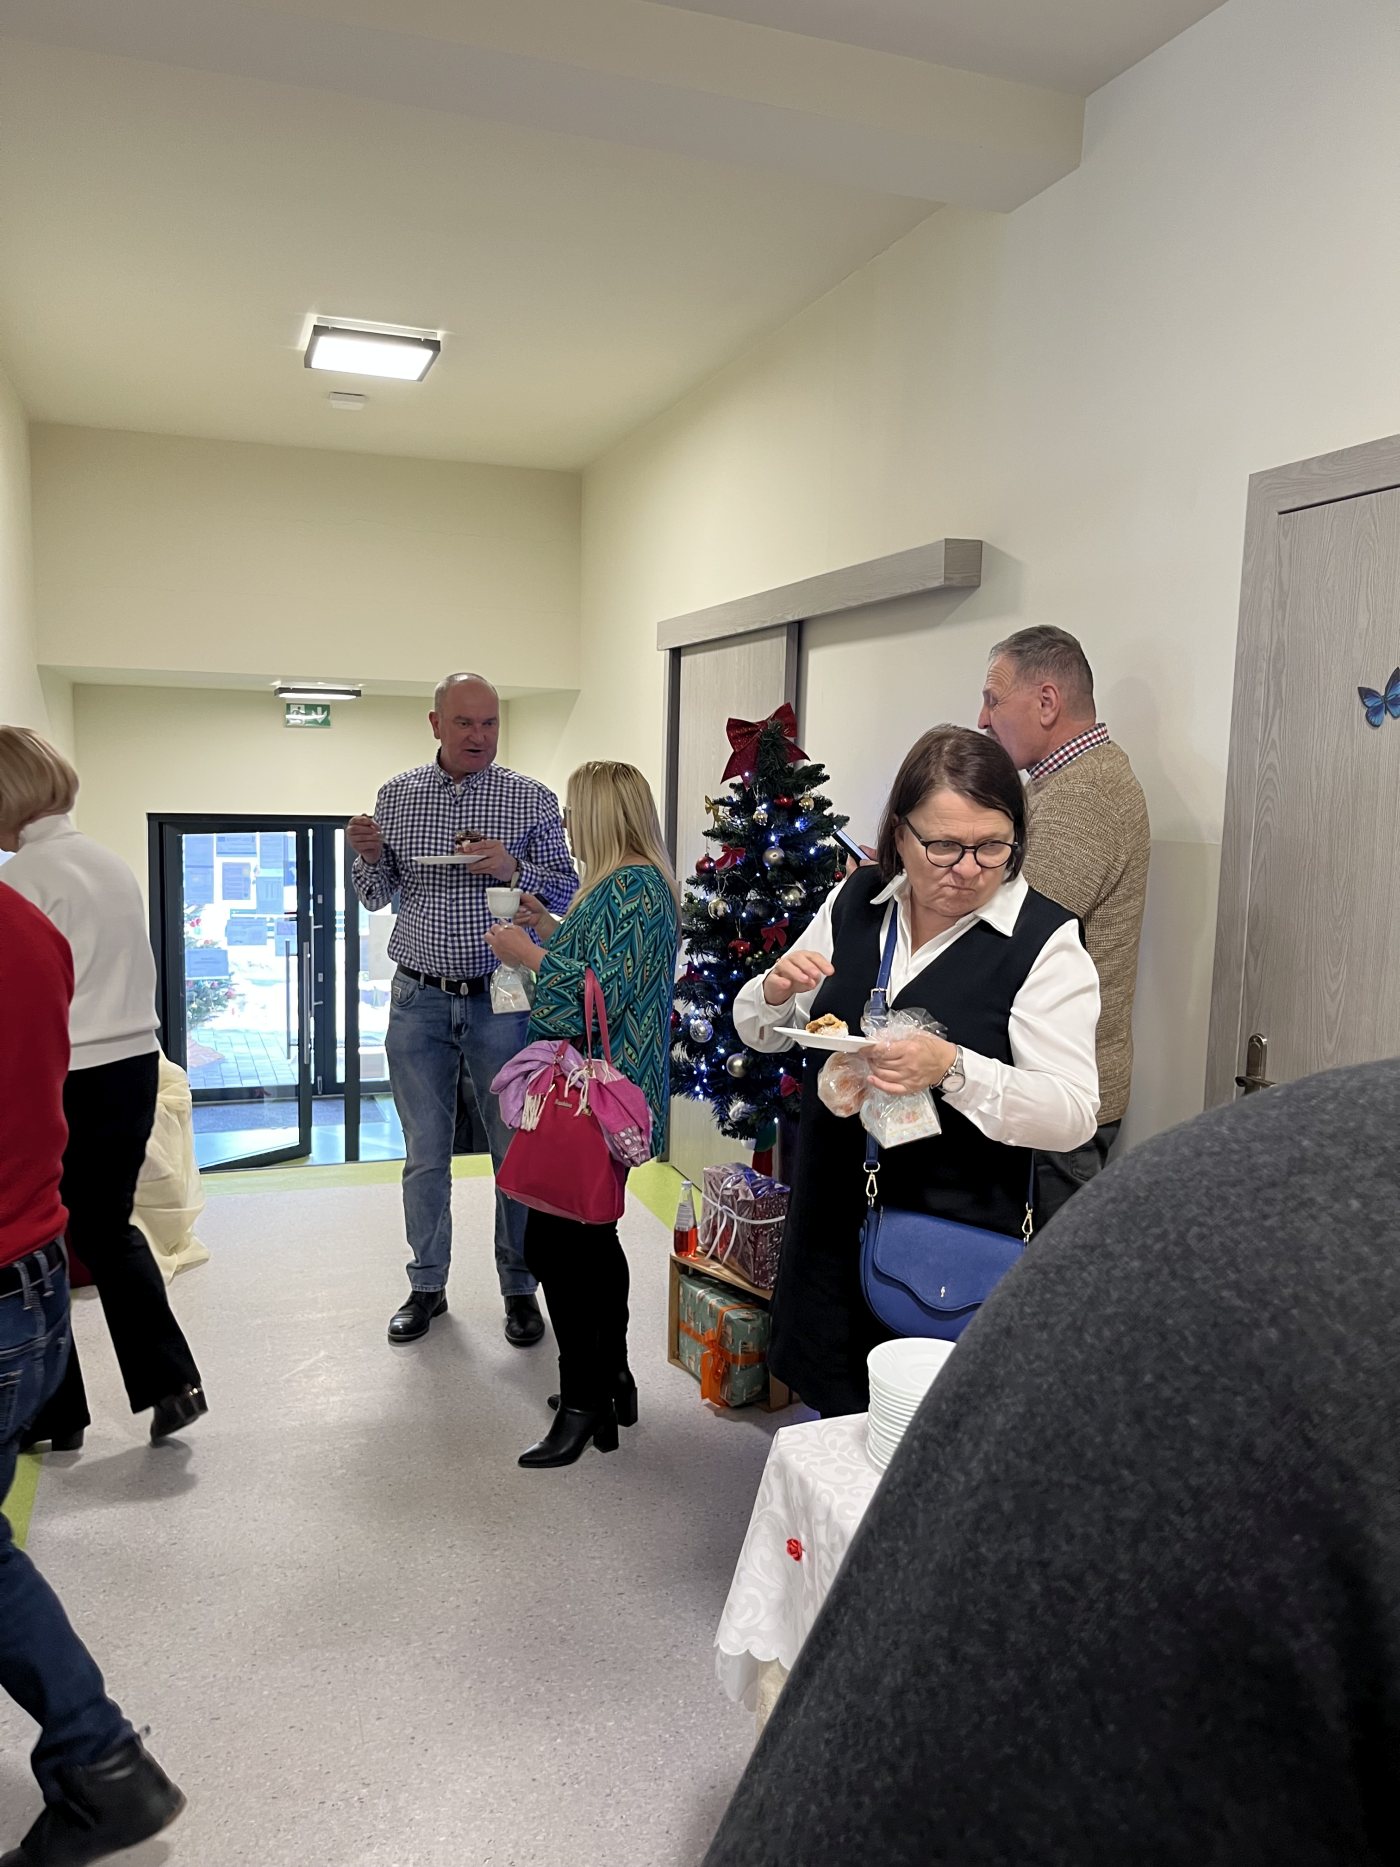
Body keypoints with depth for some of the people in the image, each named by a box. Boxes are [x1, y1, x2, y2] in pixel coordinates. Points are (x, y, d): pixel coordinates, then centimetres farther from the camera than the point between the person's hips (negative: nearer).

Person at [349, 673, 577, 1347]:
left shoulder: (532, 799, -2)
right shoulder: (397, 795, 6)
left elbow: (568, 892, 0)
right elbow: (377, 897, 12)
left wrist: (512, 869, -17)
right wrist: (370, 858, -10)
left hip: (501, 1000, -2)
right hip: (418, 1000, 2)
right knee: (424, 1153, 11)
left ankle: (519, 1288, 22)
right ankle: (427, 1285, 27)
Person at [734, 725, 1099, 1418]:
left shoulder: (1046, 939, -13)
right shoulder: (856, 902, 2)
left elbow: (1074, 1112, -17)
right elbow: (760, 1035, 11)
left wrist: (953, 1069, -31)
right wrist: (775, 990, -12)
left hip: (955, 1241, -4)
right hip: (830, 1218, 4)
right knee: (835, 1416, 18)